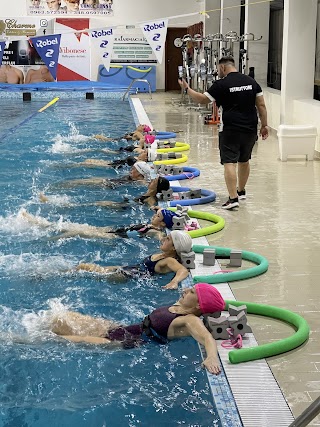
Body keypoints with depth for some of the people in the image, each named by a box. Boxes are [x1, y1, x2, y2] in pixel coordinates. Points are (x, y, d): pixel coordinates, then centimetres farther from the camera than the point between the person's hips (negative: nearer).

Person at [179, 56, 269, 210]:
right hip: (250, 129, 6)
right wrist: (264, 125, 12)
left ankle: (233, 198, -16)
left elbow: (202, 99, -4)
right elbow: (261, 105, 6)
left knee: (229, 162, -7)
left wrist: (187, 89, 9)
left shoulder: (221, 84, -8)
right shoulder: (251, 81, 7)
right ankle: (241, 191, 37)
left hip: (230, 129, -6)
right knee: (244, 160, 21)